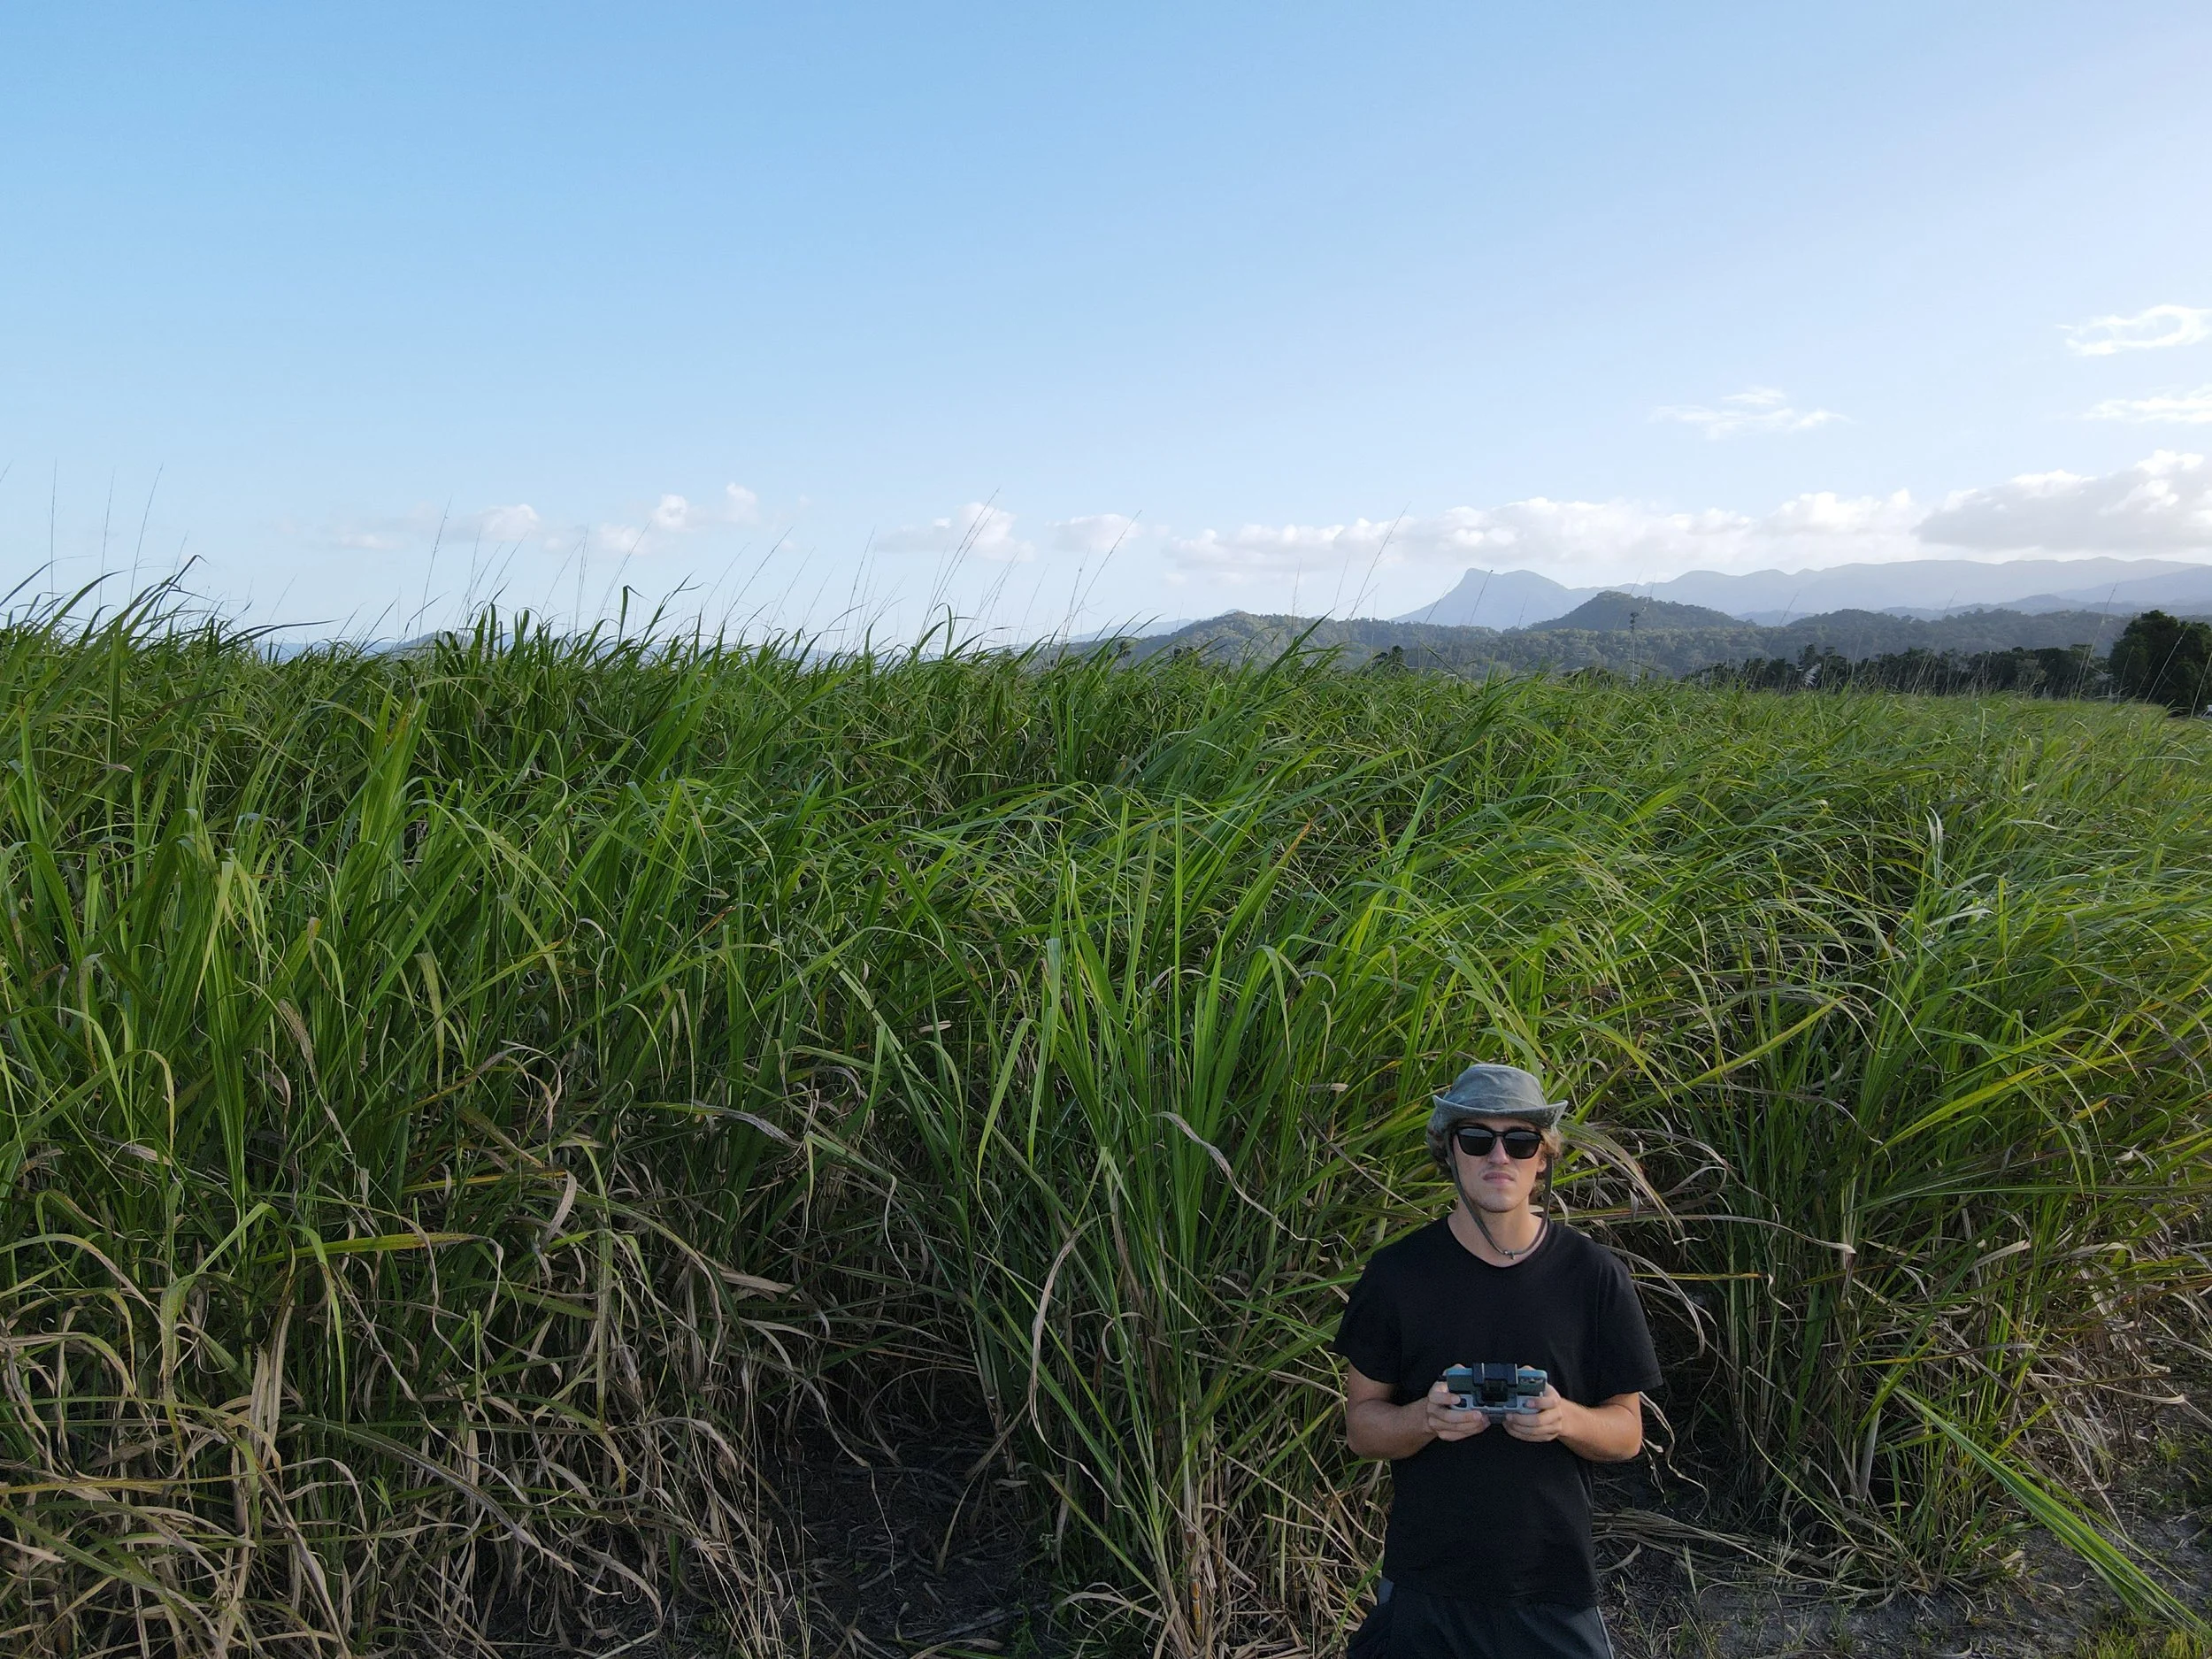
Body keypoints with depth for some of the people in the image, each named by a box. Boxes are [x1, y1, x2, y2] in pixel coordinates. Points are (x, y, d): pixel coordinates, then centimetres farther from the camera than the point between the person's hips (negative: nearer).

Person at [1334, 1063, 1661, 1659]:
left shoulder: (1593, 1275, -4)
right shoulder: (1397, 1272, -6)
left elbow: (1627, 1432, 0)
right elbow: (1360, 1426, -2)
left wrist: (1565, 1419, -21)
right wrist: (1428, 1418, -22)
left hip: (1554, 1590, 0)